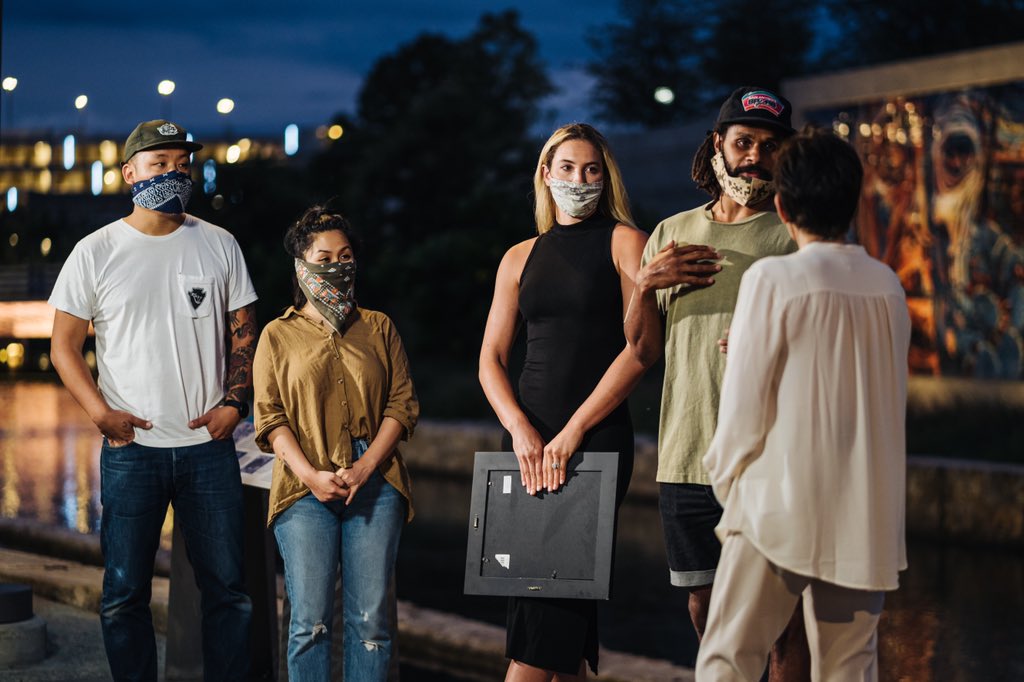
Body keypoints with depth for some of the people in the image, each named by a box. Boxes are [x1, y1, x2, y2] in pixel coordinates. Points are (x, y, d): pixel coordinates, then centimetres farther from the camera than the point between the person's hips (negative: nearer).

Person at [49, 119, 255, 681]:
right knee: (124, 596, 3)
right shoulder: (96, 252, 2)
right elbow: (64, 345, 3)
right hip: (131, 448, -1)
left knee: (227, 588, 4)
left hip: (209, 445, 1)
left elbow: (244, 334, 11)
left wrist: (234, 402, -3)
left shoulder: (218, 246, 8)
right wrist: (100, 411, -10)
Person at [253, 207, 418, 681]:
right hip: (306, 489, -1)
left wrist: (365, 467, -6)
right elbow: (269, 416, 3)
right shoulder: (278, 335, 11)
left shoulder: (378, 328, 16)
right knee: (311, 620, -7)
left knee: (372, 618, -2)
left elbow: (403, 403, 9)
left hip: (375, 484, 2)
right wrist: (310, 475, -11)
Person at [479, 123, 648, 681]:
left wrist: (573, 431, -13)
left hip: (598, 436, -4)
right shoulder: (521, 258, 14)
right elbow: (491, 359, 10)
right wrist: (521, 429, -8)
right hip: (529, 436, 4)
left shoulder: (623, 242, 2)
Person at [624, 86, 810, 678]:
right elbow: (643, 351, 12)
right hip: (686, 458, 4)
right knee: (706, 612, 12)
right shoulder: (671, 234, 14)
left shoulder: (797, 237, 1)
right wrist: (648, 285, -5)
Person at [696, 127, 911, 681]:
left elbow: (744, 407, -9)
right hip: (865, 517, 5)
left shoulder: (773, 278, -9)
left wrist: (726, 482, 8)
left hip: (780, 508, -5)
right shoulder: (888, 286, 6)